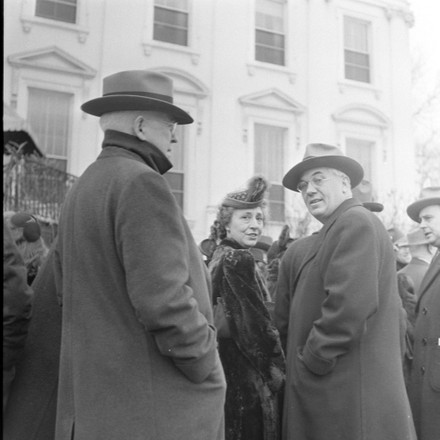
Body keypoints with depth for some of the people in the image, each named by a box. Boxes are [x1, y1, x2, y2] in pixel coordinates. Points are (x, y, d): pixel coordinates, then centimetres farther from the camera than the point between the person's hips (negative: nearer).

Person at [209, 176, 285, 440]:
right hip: (249, 381, -9)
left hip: (225, 370, 9)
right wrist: (278, 372, -8)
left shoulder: (220, 257, 11)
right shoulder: (240, 260, -16)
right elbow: (257, 325, -19)